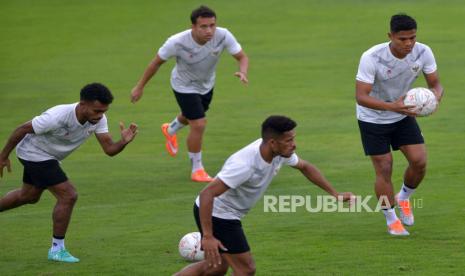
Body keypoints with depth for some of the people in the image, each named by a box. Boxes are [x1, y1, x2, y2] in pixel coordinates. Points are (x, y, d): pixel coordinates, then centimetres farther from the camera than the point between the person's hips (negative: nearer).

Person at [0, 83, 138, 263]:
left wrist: (124, 142, -41)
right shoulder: (58, 117, -37)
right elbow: (21, 130, -25)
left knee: (29, 196, 26)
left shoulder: (98, 119, -18)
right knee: (68, 196, -15)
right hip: (34, 153, -8)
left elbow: (109, 149, -19)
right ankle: (57, 249, -3)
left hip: (49, 156, 8)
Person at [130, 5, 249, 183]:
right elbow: (157, 62, -20)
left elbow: (242, 57, -24)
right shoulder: (177, 43, -36)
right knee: (199, 125, -15)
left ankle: (170, 130, 66)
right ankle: (197, 170, 6)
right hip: (184, 86, -5)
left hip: (206, 84, 5)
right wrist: (140, 87, -11)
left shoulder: (223, 36, -32)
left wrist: (243, 72, -48)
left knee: (190, 118, 30)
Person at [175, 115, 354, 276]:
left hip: (226, 215, 9)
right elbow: (207, 194, -36)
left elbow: (305, 167, 12)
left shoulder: (280, 152, -9)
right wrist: (207, 237, -38)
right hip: (217, 214, -9)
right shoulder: (245, 164, -35)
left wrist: (335, 195, 11)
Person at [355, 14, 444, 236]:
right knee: (384, 170, -3)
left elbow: (435, 84, -8)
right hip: (373, 119, -4)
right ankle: (391, 221, 17)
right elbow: (361, 97, -33)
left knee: (419, 161, -7)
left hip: (403, 115, 4)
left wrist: (434, 98, -33)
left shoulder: (423, 53, -19)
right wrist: (392, 106, -47)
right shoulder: (372, 58, -32)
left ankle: (403, 199, 23)